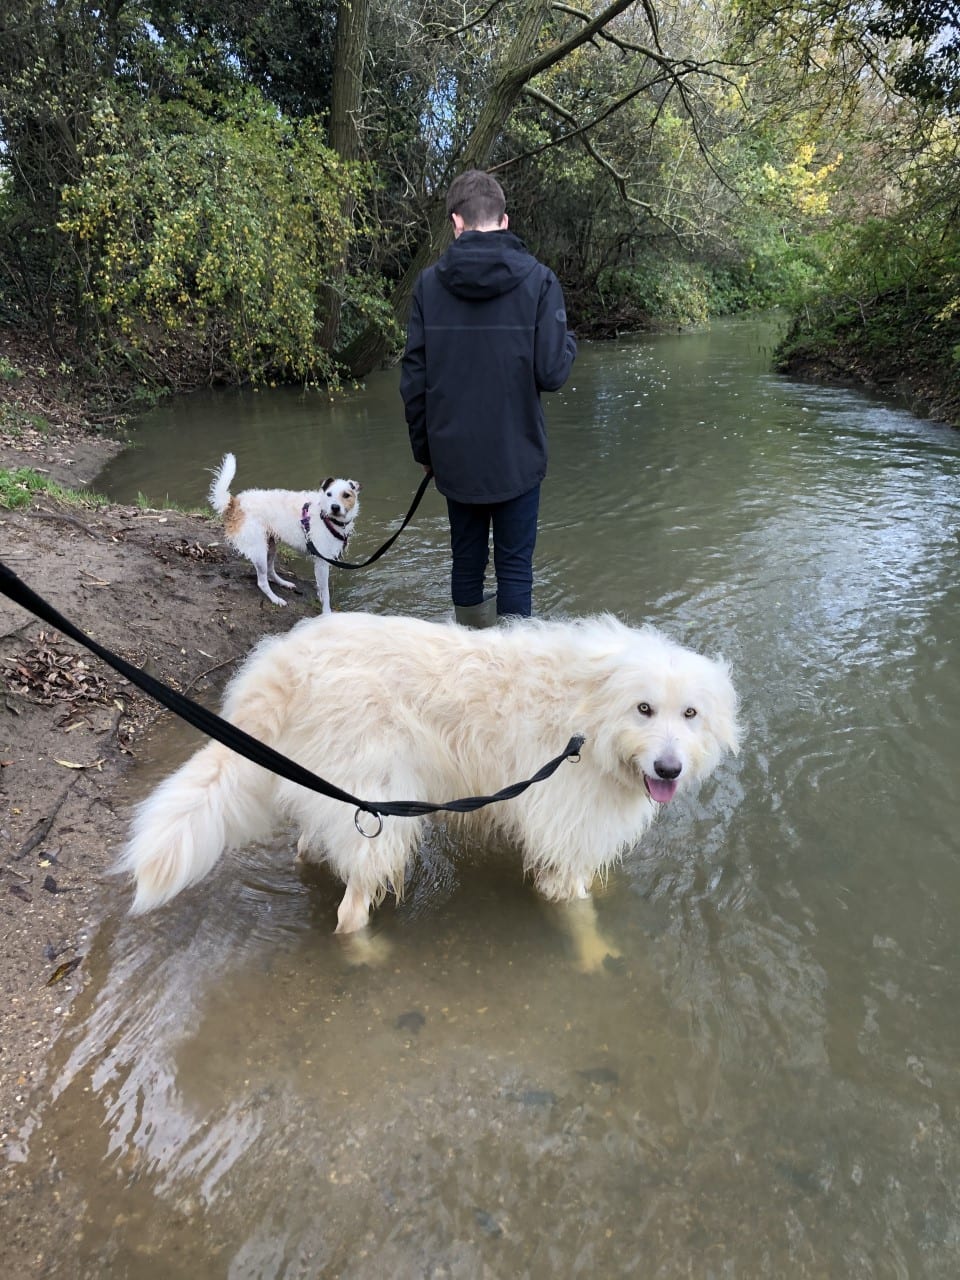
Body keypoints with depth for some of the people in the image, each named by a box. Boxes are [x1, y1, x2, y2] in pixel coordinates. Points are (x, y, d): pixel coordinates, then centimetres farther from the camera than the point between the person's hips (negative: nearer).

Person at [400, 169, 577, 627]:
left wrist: (423, 447, 11)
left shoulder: (429, 282, 0)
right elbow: (552, 372, -11)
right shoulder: (538, 279, -6)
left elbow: (413, 379, -1)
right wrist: (568, 341, 11)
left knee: (466, 560, 15)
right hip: (517, 455, -2)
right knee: (514, 566, 5)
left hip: (454, 456, 3)